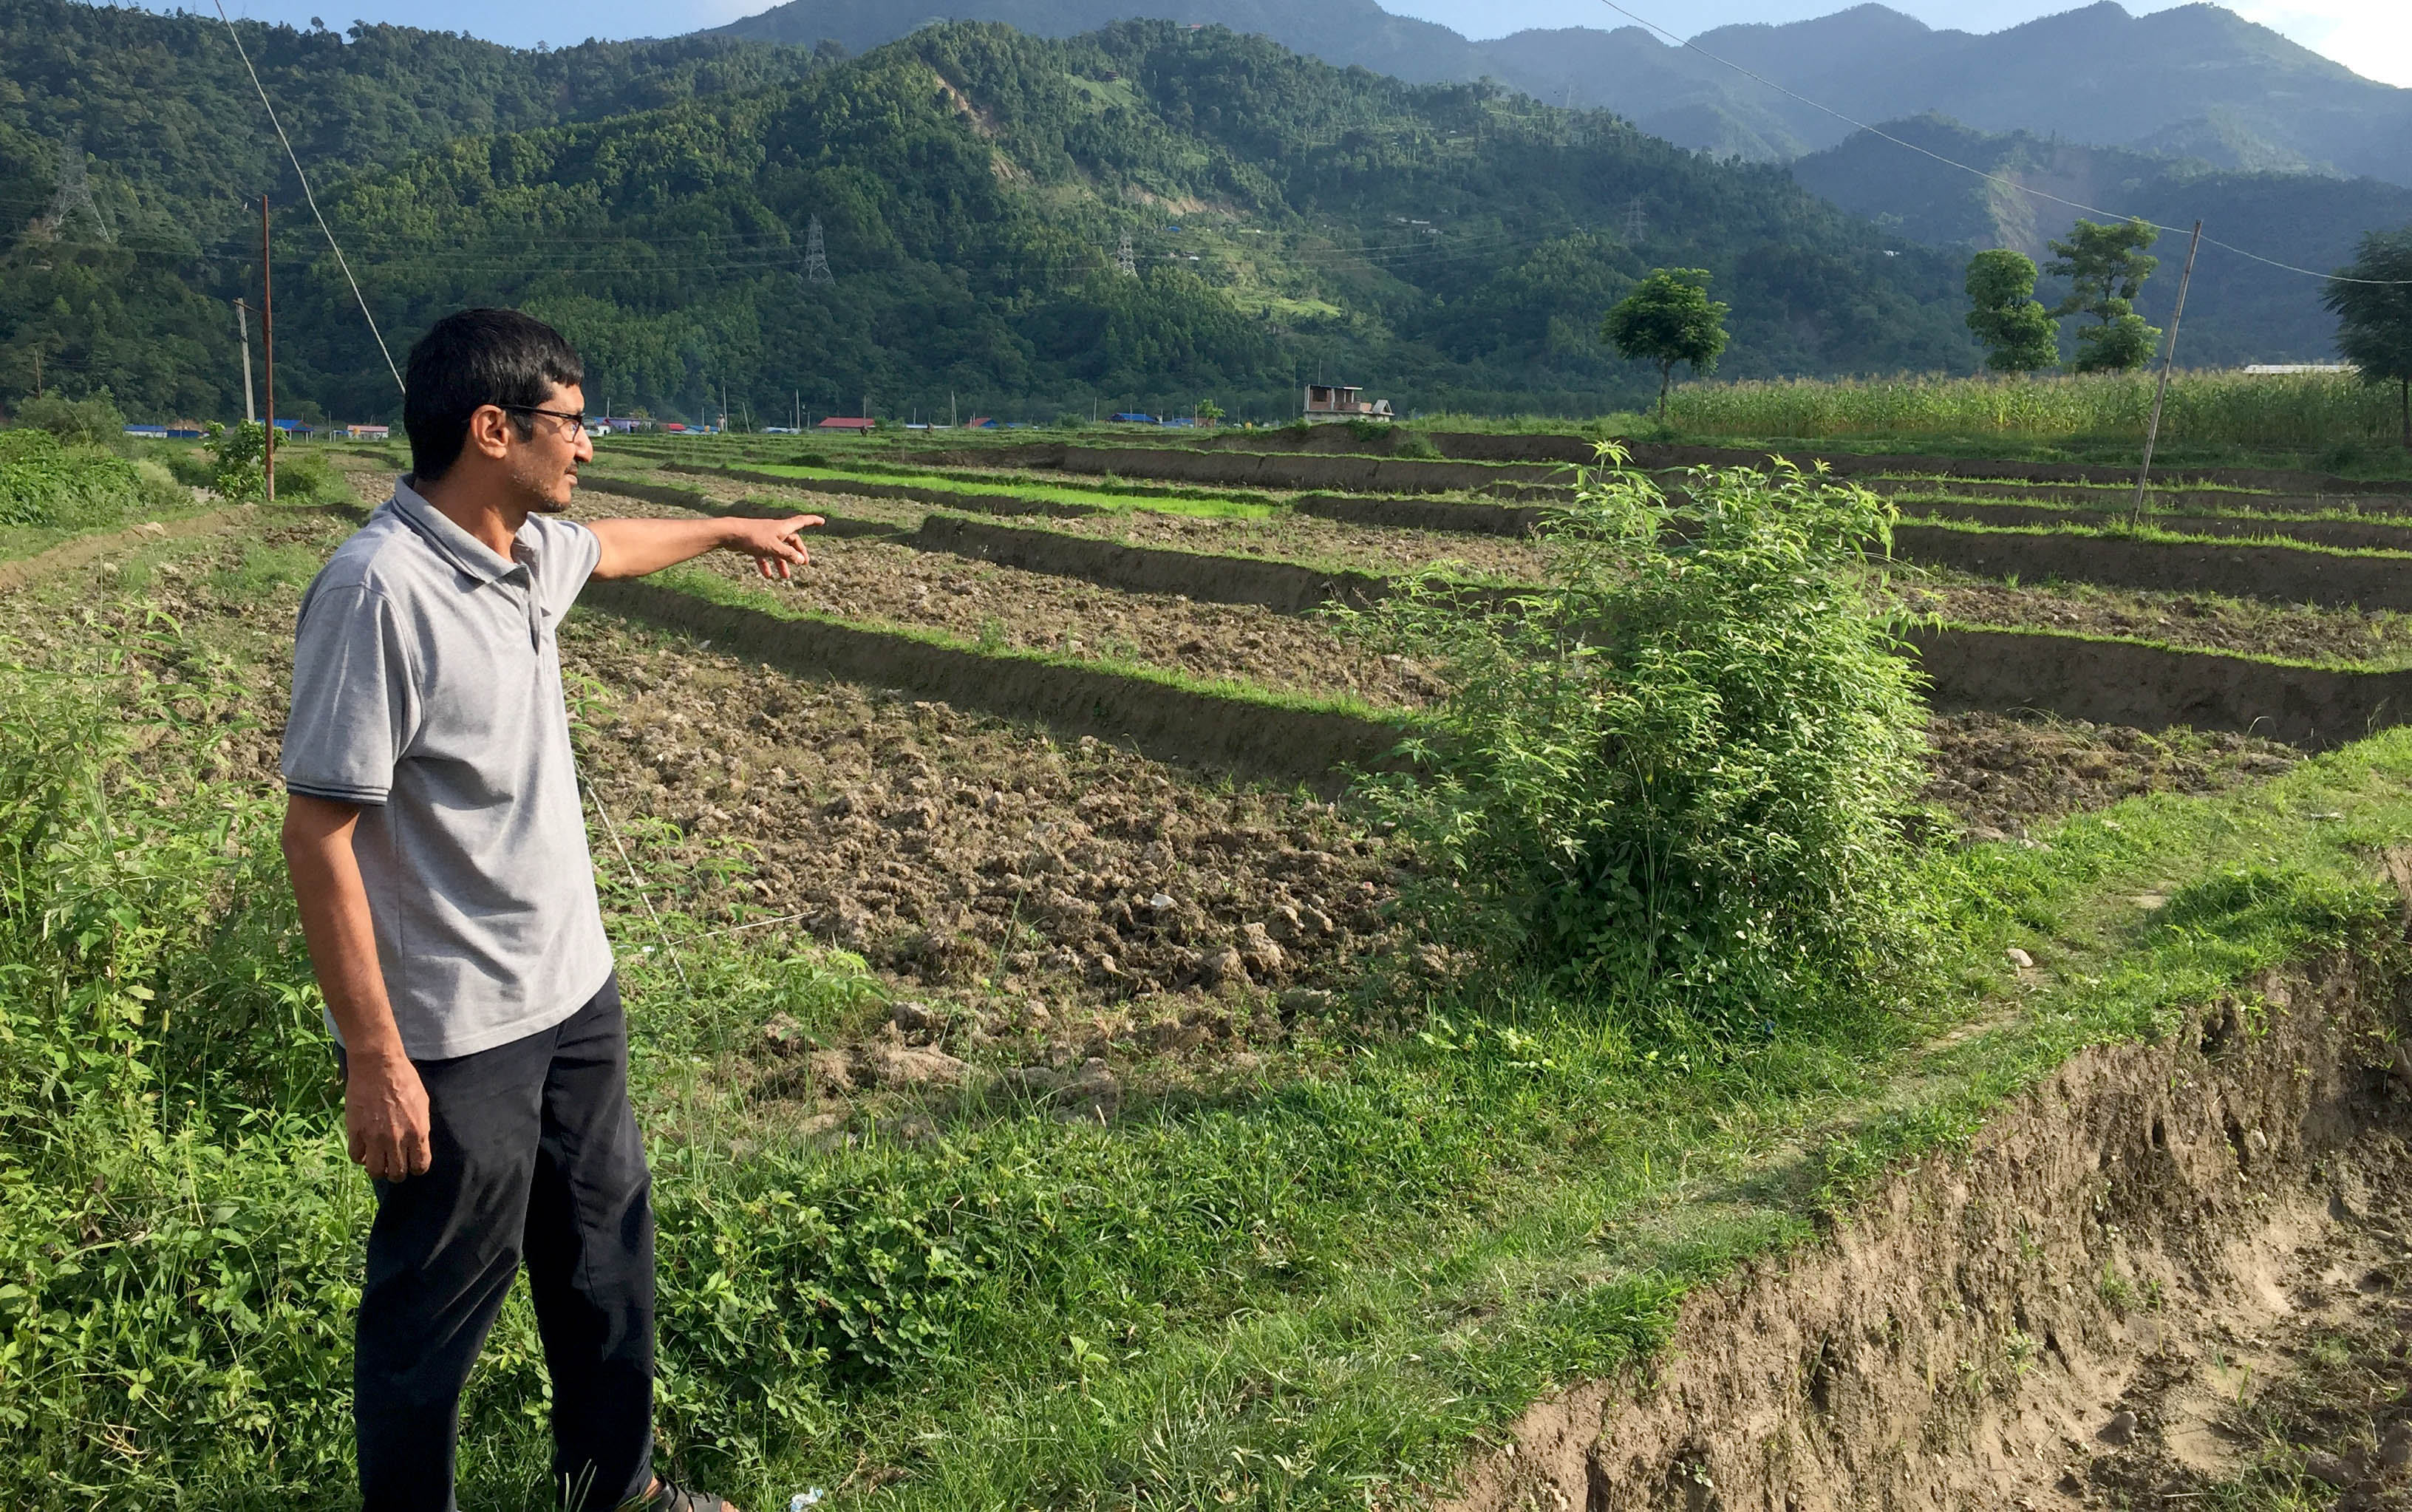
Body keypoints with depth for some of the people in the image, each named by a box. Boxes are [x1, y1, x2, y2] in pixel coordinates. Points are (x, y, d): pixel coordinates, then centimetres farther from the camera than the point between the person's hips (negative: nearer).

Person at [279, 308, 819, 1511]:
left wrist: (732, 530, 43)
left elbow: (609, 547, 27)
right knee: (435, 1312, 10)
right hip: (453, 1042, -9)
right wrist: (376, 1063, -21)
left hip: (575, 995, 9)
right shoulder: (377, 591, -24)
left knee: (604, 1254, 23)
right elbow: (317, 835, -23)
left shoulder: (529, 551, 1)